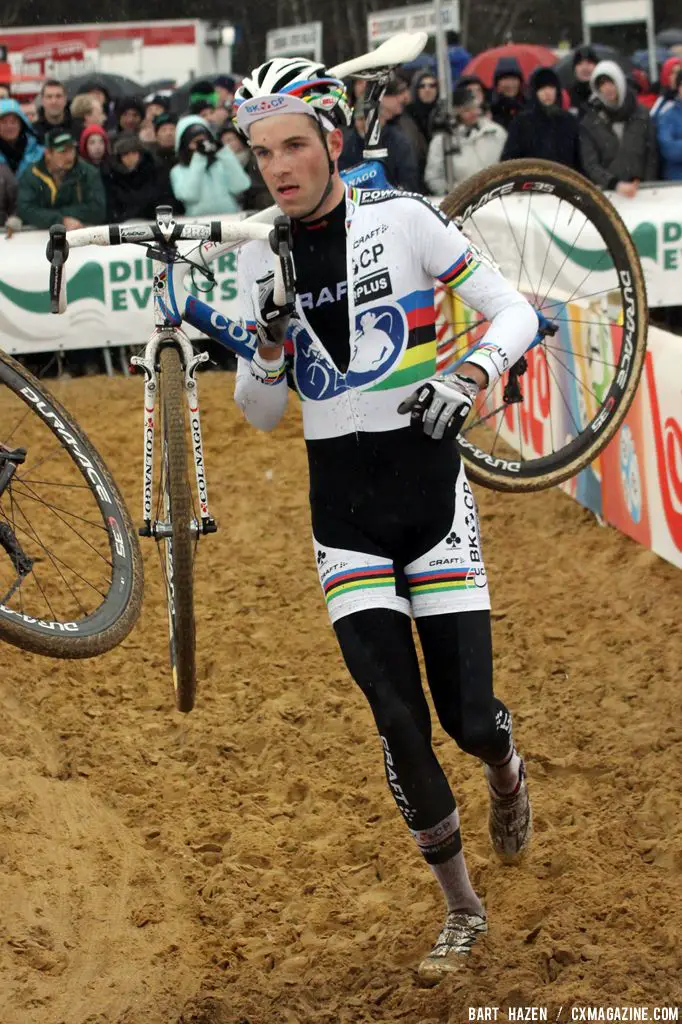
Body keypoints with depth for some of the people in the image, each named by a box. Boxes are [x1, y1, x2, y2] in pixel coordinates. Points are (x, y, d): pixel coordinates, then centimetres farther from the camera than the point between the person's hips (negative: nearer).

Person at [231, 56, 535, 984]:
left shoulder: (402, 220, -8)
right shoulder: (263, 259, 2)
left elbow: (515, 313, -4)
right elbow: (262, 414, 7)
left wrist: (467, 379, -22)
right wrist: (270, 349, -13)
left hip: (431, 489, -2)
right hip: (344, 508, 2)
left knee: (467, 717, -4)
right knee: (398, 718, -6)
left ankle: (505, 766, 36)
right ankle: (463, 912, 11)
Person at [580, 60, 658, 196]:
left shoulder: (641, 115, 8)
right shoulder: (589, 123, 4)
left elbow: (652, 155, 8)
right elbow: (590, 165, -3)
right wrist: (615, 184, -18)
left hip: (641, 190, 1)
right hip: (607, 190, -1)